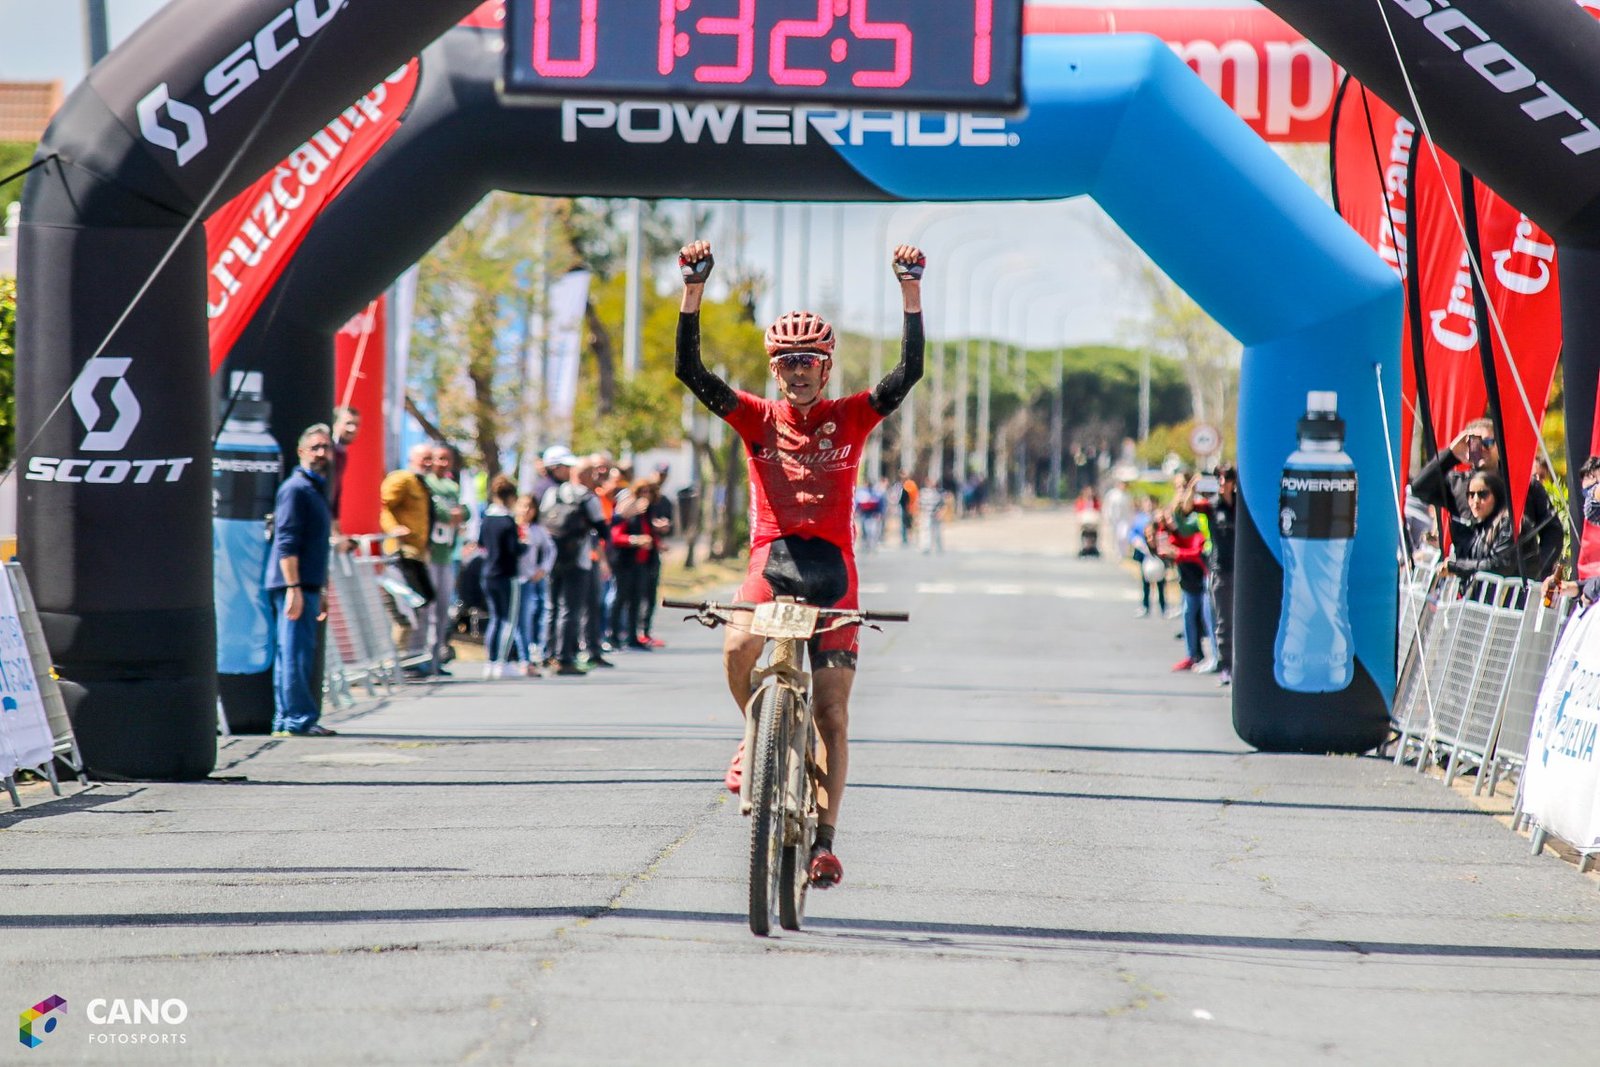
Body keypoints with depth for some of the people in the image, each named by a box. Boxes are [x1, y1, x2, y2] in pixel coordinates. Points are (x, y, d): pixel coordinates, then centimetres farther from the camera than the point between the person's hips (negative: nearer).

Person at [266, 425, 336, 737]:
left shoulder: (317, 489, 21)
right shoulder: (295, 489, -9)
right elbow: (286, 542, -17)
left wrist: (319, 592, 27)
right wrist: (294, 588, -22)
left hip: (306, 585, 10)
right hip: (294, 584, -10)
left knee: (290, 653, 11)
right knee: (297, 652, -9)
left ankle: (285, 720, 14)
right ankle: (299, 719, -9)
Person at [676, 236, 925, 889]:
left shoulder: (849, 419, 3)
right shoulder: (757, 419, 4)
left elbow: (908, 372, -9)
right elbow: (690, 371, -6)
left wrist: (911, 292, -17)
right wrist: (693, 290, -16)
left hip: (831, 565, 0)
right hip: (772, 557, 0)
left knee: (831, 716, -2)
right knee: (738, 648, -31)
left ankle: (824, 838, 4)